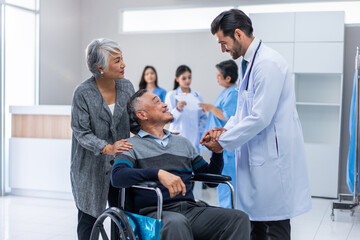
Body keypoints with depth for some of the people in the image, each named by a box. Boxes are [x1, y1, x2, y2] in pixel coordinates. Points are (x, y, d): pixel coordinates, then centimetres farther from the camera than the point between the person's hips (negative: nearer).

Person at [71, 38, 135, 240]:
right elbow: (81, 132, -14)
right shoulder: (83, 93, -13)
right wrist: (107, 148, -27)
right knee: (88, 219, 7)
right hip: (91, 167, -4)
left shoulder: (127, 86, 0)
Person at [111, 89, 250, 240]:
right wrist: (159, 173, -25)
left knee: (239, 218, -18)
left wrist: (218, 152, 6)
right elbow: (117, 176, -12)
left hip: (191, 209, 5)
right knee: (176, 223, -40)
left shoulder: (182, 142, 25)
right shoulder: (132, 145, 9)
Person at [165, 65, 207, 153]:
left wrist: (200, 130, 2)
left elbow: (203, 117, 17)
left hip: (194, 138, 3)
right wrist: (178, 109, -22)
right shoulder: (171, 95, 1)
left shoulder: (197, 95, 12)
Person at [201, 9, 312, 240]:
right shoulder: (249, 63, 14)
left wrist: (224, 141, -12)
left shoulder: (268, 63, -18)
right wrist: (225, 129, 7)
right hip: (256, 156, 10)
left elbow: (260, 117, -22)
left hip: (272, 158, -10)